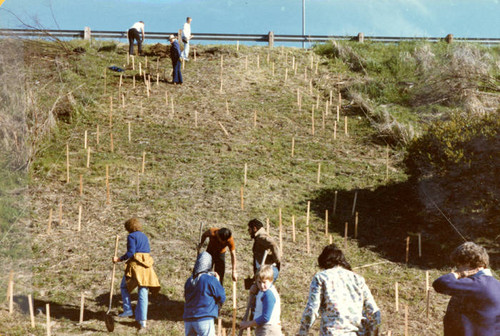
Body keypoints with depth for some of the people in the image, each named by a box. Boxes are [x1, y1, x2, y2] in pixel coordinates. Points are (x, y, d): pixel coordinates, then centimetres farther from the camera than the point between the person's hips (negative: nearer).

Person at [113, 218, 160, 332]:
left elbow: (130, 252, -13)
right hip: (146, 265, 6)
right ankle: (142, 321, 0)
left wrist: (119, 259, -8)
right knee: (143, 294, 3)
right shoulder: (144, 237, 19)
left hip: (135, 265, -6)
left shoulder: (131, 236, -3)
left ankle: (128, 310, 10)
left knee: (124, 287, 17)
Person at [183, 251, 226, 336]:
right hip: (204, 319, -6)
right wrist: (217, 281, 10)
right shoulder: (211, 280, -10)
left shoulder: (189, 281, 8)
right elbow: (222, 298, -2)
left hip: (188, 319, 6)